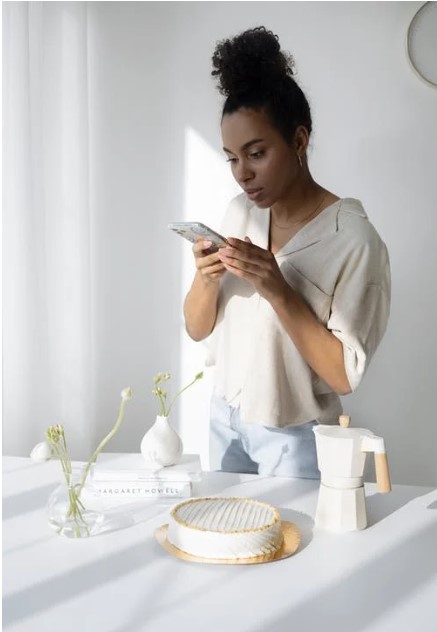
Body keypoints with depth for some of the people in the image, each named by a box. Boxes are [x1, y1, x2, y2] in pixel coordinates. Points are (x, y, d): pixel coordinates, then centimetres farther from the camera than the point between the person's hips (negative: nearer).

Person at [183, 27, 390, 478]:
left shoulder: (353, 239, -21)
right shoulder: (239, 212, -3)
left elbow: (344, 376, -21)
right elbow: (197, 328, 1)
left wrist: (279, 292, -30)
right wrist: (206, 279, -20)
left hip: (294, 439, -5)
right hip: (225, 416, 5)